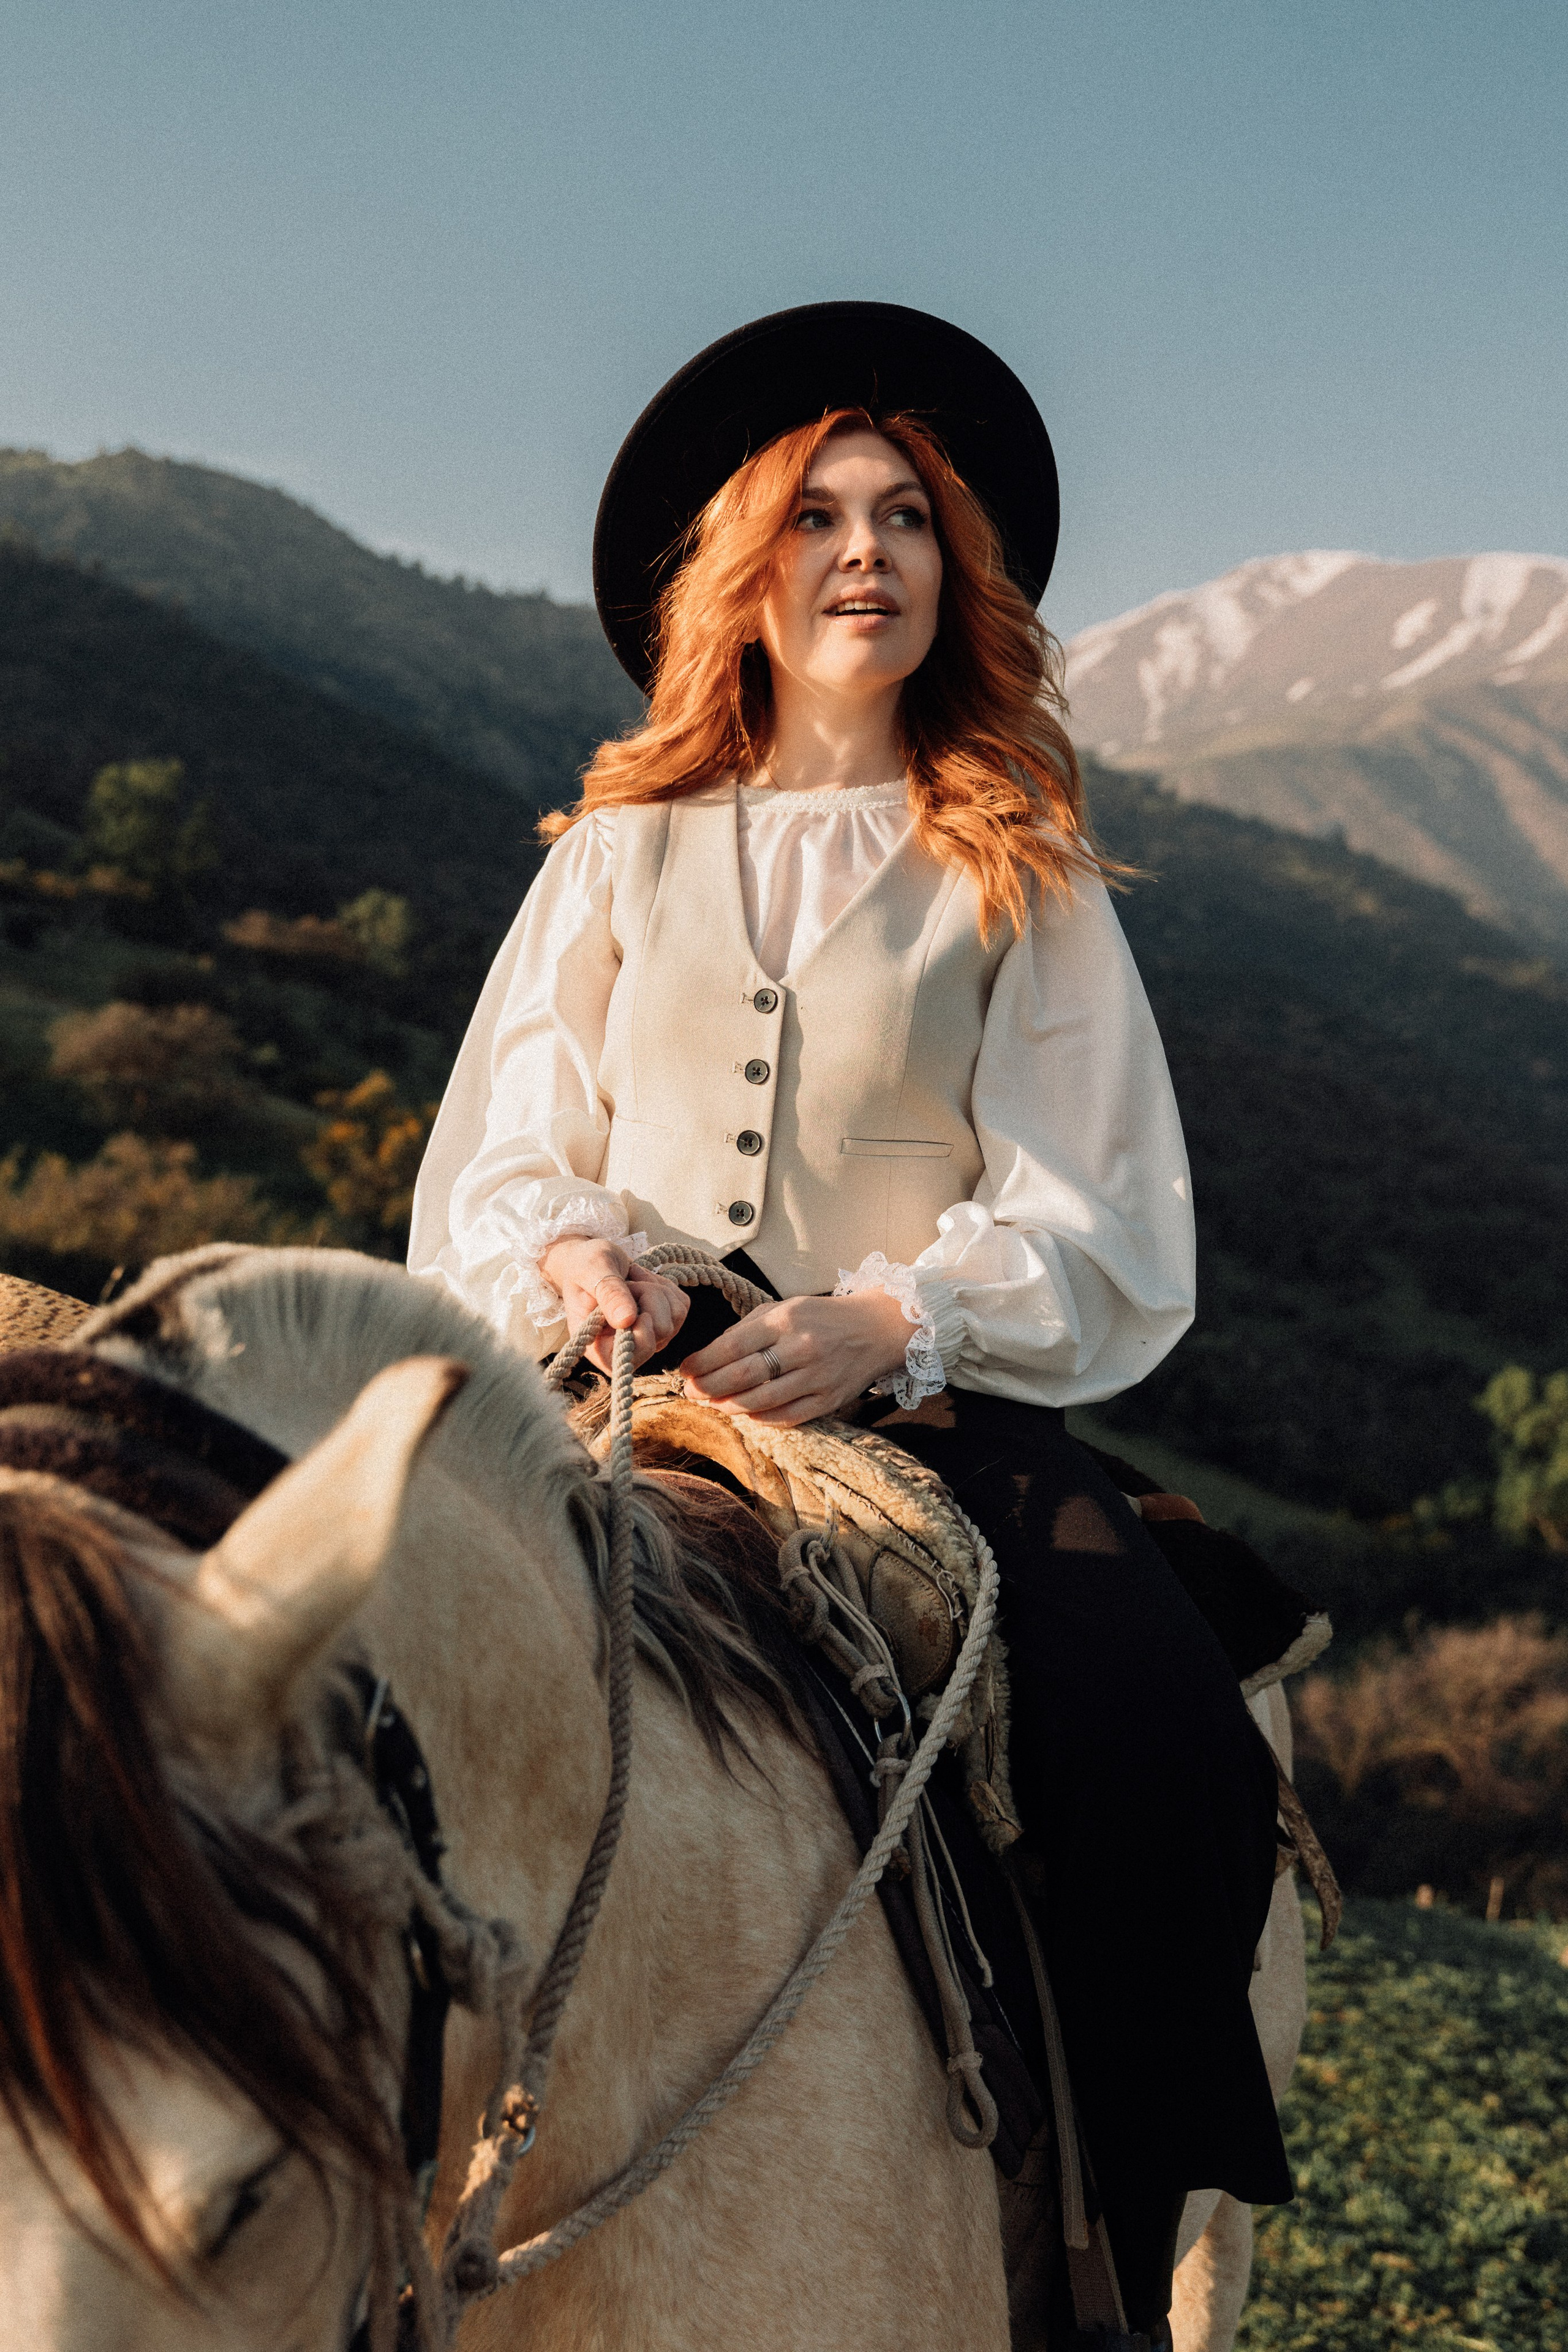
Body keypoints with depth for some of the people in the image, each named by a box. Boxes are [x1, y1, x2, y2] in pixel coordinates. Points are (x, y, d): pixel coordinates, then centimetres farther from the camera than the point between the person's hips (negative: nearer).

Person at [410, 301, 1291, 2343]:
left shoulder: (1026, 886, 11)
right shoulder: (617, 858, 16)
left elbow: (1109, 1235, 2)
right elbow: (489, 1163, 13)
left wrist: (886, 1318, -17)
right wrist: (568, 1252, -11)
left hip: (936, 1420, -1)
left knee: (1170, 1769, -27)